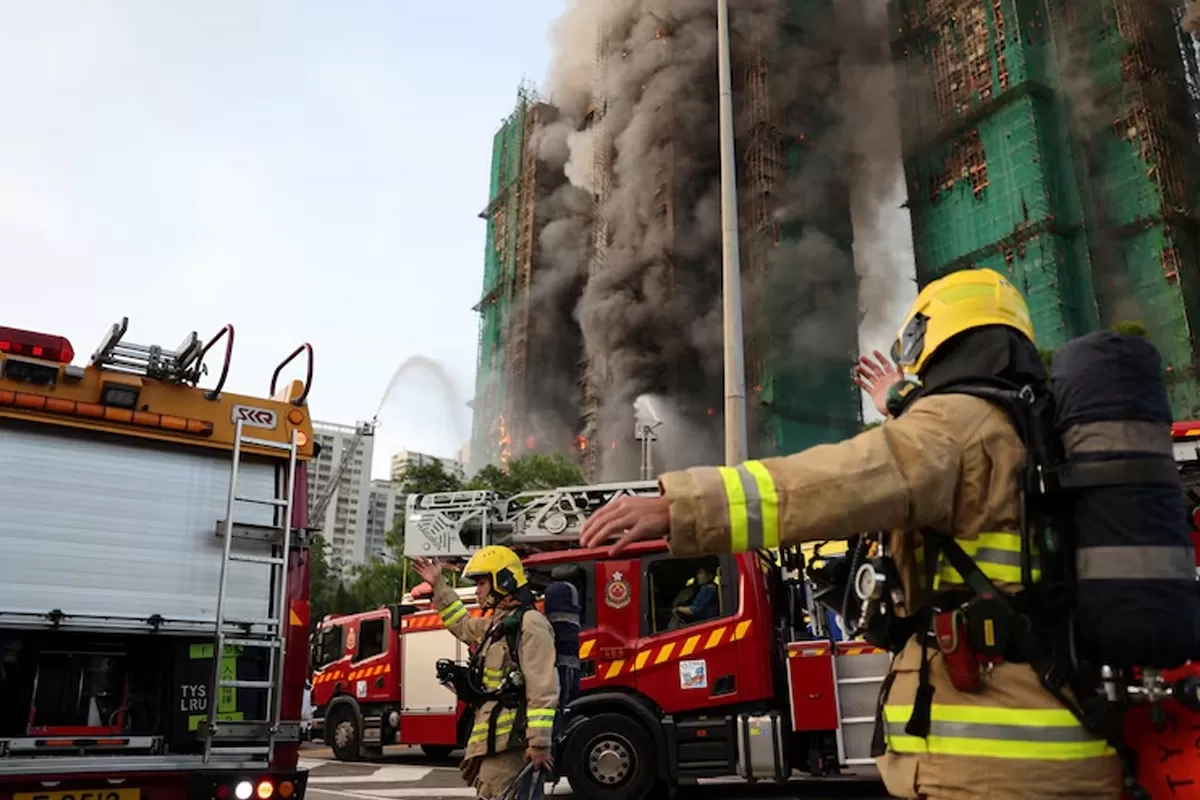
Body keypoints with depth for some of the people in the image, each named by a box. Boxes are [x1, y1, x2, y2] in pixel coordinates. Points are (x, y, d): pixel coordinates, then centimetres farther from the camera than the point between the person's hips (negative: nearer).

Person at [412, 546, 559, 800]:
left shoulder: (529, 624, -13)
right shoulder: (498, 624, 19)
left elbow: (543, 688, -20)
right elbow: (463, 624, 40)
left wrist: (539, 743, -24)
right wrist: (439, 585, 36)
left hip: (513, 741, -10)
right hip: (494, 738, 10)